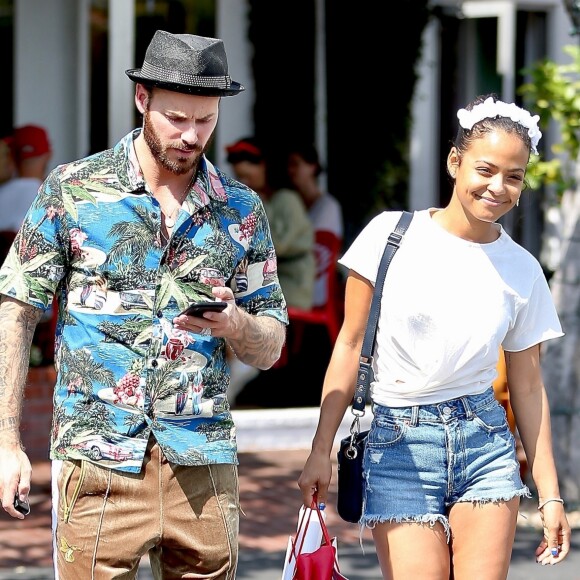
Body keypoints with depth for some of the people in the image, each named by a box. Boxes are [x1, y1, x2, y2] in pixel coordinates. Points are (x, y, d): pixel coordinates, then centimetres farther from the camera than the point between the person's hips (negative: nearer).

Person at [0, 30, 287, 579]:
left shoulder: (242, 210, 9)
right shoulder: (71, 189, 2)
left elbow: (271, 348, 13)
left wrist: (236, 325, -11)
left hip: (204, 467, 3)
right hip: (98, 462, -3)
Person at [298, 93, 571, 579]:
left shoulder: (523, 271, 4)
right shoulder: (391, 235, -3)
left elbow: (527, 386, 9)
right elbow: (351, 346, 1)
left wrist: (549, 493, 7)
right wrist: (321, 451, 0)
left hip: (485, 442, 2)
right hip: (398, 443, -2)